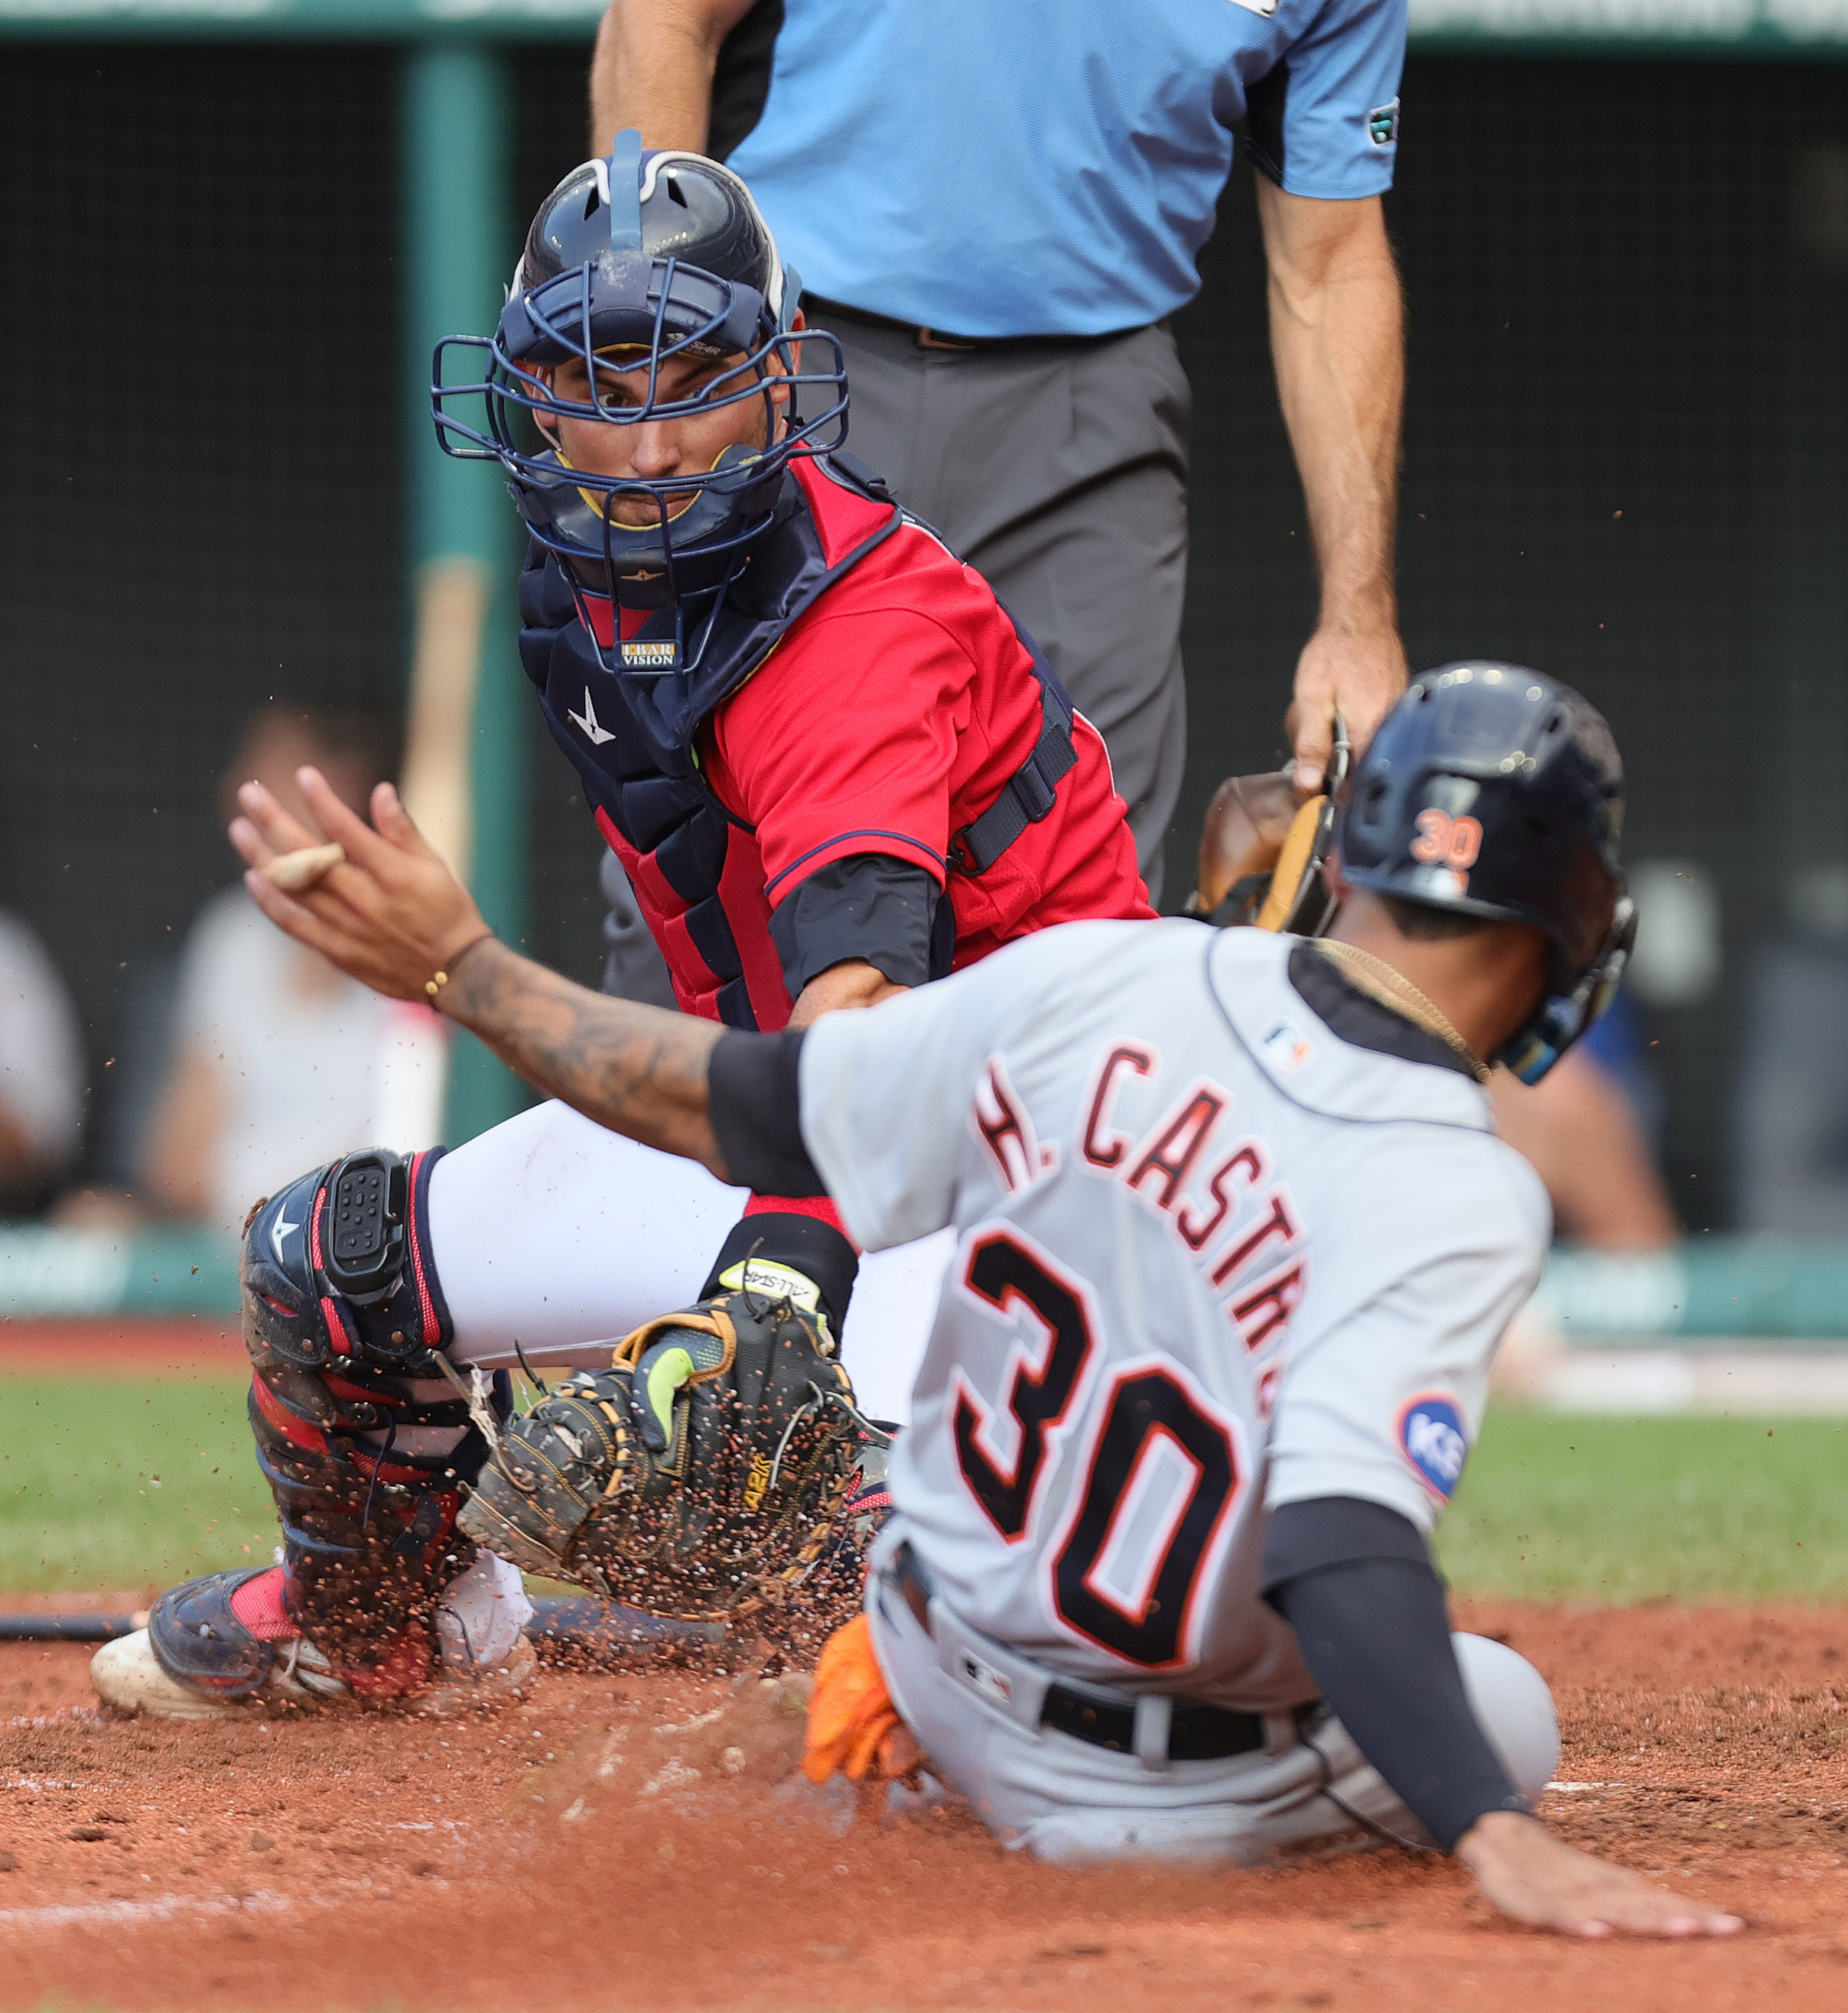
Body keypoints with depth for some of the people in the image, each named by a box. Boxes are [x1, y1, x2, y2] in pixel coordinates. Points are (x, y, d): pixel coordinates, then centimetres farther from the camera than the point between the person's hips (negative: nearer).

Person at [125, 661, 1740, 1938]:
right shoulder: (1460, 1198, -27)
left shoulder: (1093, 980, -12)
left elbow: (741, 1109, -3)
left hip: (950, 1679, 5)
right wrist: (1505, 1852, -45)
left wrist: (460, 969, 8)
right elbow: (1341, 1547, -38)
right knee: (1501, 1717, 23)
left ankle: (917, 1659, 17)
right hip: (1173, 1805, -5)